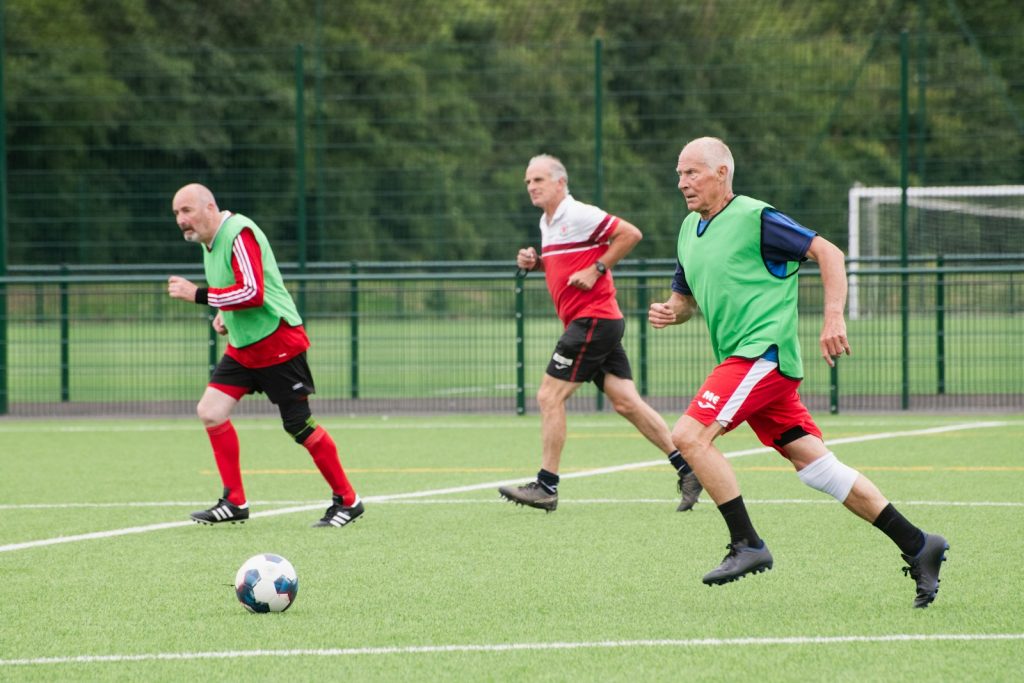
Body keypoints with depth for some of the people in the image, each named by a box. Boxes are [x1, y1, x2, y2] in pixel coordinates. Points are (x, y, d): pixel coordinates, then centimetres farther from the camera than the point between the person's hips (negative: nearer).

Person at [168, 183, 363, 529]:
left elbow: (253, 292, -29)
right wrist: (223, 314, 7)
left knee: (299, 426, -4)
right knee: (210, 410, -4)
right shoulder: (209, 241, 10)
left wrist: (198, 294, -25)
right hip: (243, 346, 9)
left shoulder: (239, 234, -20)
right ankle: (234, 503, 1)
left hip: (278, 342, -9)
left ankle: (347, 501, 10)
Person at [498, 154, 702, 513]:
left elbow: (630, 234, -17)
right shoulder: (547, 222, 17)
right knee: (626, 403, 4)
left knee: (549, 396, -7)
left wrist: (595, 270, -18)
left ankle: (546, 486, -3)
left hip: (593, 318, -9)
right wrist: (535, 261, 11)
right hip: (584, 322, 9)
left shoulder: (579, 215, -12)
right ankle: (688, 470, 3)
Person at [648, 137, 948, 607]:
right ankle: (917, 546, 10)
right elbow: (686, 297, 26)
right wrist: (669, 312, 3)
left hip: (765, 352, -8)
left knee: (689, 435, -19)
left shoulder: (755, 219, -9)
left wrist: (834, 317, -20)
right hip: (742, 361, 8)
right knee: (814, 465, 6)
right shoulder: (690, 229, 16)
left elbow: (828, 252, -10)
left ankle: (747, 545, -12)